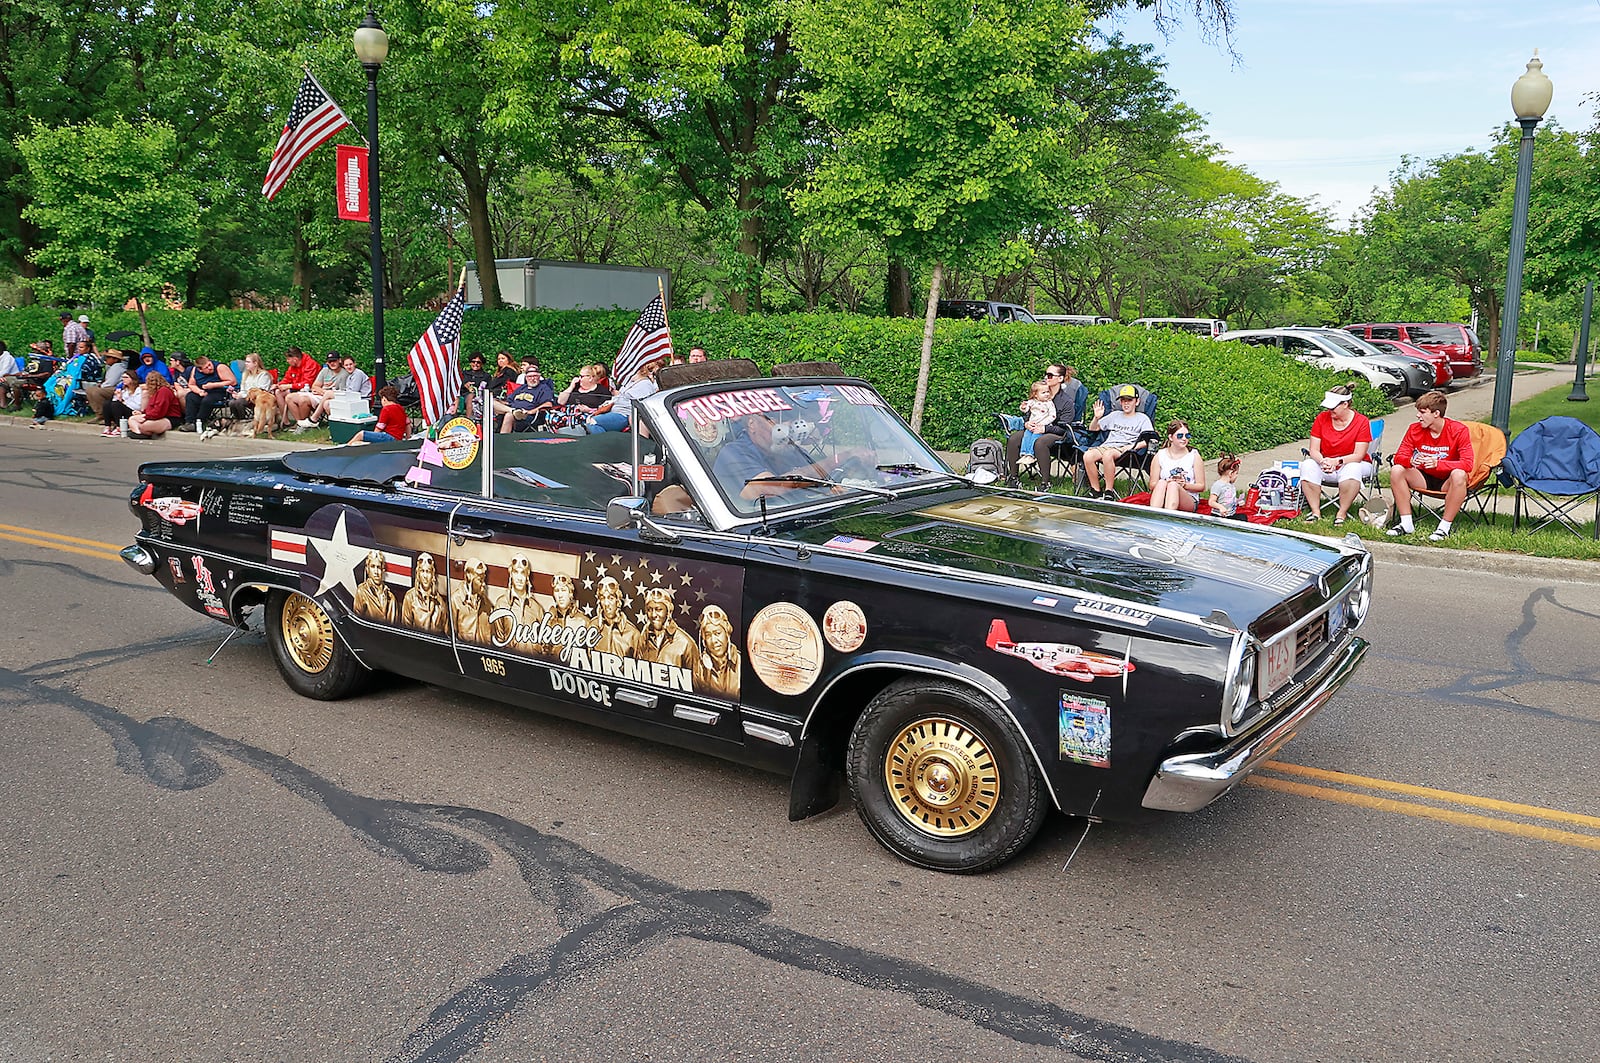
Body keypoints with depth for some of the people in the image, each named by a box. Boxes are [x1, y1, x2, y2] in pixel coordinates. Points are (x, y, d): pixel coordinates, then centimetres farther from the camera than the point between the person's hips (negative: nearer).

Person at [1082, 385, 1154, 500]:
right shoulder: (1115, 415, 29)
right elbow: (1093, 429, 30)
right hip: (1106, 445, 4)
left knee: (1107, 454, -40)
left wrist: (1133, 446, -15)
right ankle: (1096, 492, -22)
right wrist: (1096, 418, 9)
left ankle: (1109, 492, -34)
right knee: (1088, 455, -30)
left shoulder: (1142, 419, 15)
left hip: (1124, 449, -4)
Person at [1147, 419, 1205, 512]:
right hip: (1163, 500, 1)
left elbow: (1201, 486, 5)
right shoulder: (1160, 456, 8)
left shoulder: (1194, 456, 6)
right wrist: (1166, 482, -14)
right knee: (1162, 482, -30)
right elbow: (1152, 486, 6)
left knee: (1173, 485, -32)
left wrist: (1185, 485, -13)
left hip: (1189, 501, -1)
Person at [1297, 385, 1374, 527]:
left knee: (1352, 469, -38)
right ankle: (1315, 511, -25)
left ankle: (1341, 514, -27)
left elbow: (1358, 455, -14)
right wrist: (1323, 461, -26)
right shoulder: (1321, 418, -1)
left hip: (1351, 463, -3)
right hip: (1325, 463, 3)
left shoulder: (1361, 422, -9)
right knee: (1307, 466, -28)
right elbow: (1314, 450, -4)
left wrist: (1337, 461, -30)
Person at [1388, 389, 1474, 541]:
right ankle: (1406, 524, -17)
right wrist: (1411, 461, -34)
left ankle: (1445, 527, -28)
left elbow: (1467, 463, -24)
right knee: (1397, 470, -21)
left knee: (1459, 475, -37)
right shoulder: (1415, 429, -4)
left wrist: (1437, 463, -40)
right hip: (1425, 479, 4)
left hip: (1447, 482, -4)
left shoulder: (1459, 430, -15)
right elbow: (1399, 457, -8)